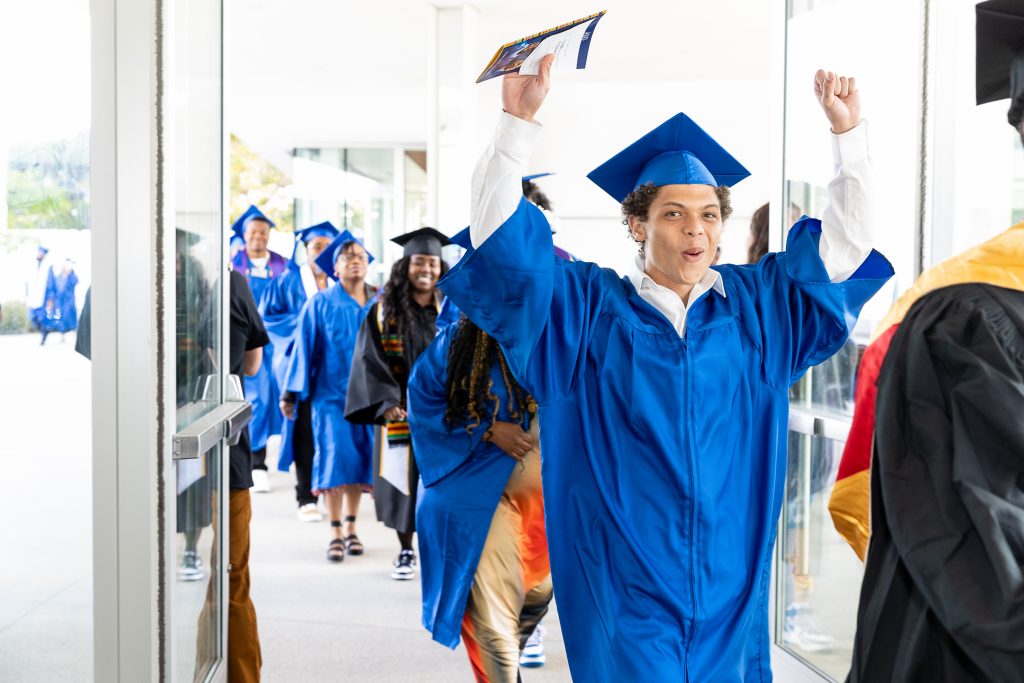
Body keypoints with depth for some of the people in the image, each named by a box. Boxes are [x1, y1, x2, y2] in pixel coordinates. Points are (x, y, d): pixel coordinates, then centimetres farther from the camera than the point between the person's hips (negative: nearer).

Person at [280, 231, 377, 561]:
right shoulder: (320, 304, -1)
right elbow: (304, 348, -1)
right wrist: (291, 393, -2)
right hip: (331, 394, -2)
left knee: (359, 460, 6)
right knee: (336, 457, -7)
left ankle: (351, 527, 18)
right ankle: (336, 532, 0)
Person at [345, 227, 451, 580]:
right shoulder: (383, 311, 1)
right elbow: (369, 361, -4)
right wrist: (386, 401, -17)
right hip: (399, 413, -1)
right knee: (402, 481, 5)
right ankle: (405, 552, 19)